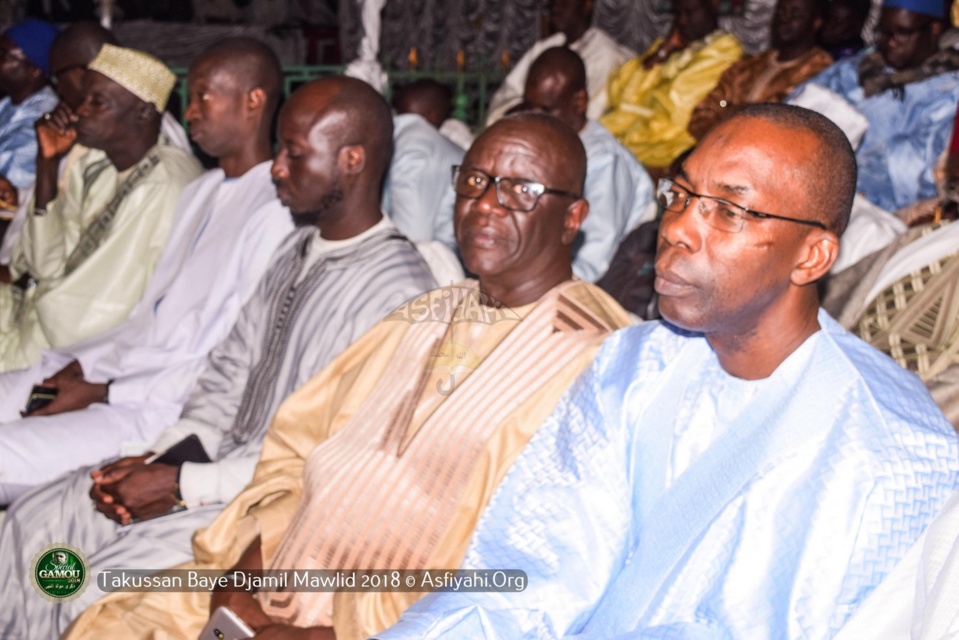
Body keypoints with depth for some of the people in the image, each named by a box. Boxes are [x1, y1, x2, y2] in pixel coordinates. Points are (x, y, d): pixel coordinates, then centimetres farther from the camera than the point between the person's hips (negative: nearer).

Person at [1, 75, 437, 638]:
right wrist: (162, 458, -1)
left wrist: (181, 485, -18)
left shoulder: (395, 286, -21)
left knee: (98, 594, -19)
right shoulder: (299, 252, 10)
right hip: (226, 460, 9)